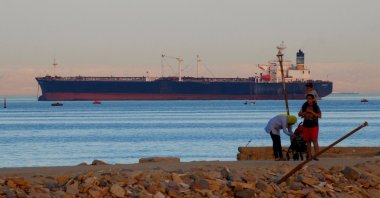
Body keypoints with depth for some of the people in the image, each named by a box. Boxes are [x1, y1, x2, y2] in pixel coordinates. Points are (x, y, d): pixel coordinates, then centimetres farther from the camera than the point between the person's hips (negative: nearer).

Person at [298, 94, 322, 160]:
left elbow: (319, 115, -11)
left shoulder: (316, 107, -3)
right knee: (308, 141, 6)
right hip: (306, 125, 4)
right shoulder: (304, 106, 8)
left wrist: (312, 112, -19)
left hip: (314, 125, -4)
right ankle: (309, 156, 10)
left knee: (314, 140, -12)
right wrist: (304, 113, -9)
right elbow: (299, 114, 13)